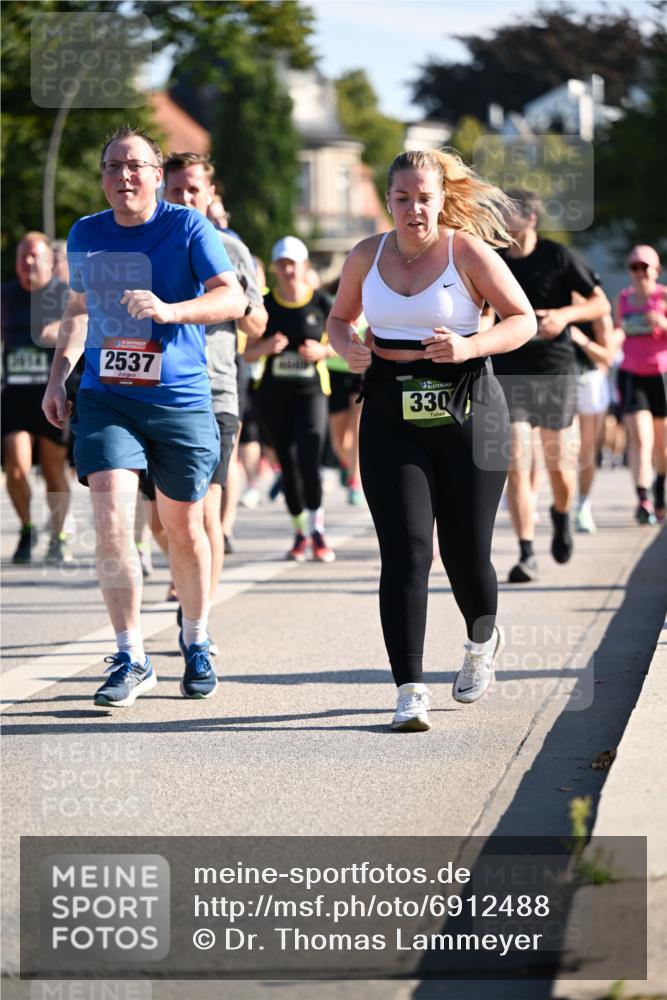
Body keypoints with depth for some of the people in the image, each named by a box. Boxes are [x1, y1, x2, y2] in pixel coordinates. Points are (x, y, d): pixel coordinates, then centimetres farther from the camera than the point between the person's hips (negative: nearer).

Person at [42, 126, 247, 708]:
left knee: (183, 529, 9)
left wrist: (169, 310, -32)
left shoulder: (188, 228, -5)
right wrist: (58, 377, 16)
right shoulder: (85, 236, 8)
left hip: (180, 401, -2)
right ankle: (131, 660, -8)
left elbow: (233, 298, -16)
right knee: (112, 520, -15)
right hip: (105, 398, 2)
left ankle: (196, 643, 32)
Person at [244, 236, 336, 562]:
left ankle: (317, 529, -4)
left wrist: (323, 351, -11)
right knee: (288, 465, 6)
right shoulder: (266, 304, 2)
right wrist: (265, 348, -16)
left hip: (311, 391, -2)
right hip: (273, 394, 2)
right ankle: (300, 532, 20)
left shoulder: (321, 302, -1)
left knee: (309, 460, -18)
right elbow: (248, 353, 6)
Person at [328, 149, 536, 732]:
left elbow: (524, 319, -2)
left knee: (465, 551, 6)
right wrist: (347, 347, -2)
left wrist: (470, 346, -19)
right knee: (405, 552, -10)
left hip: (467, 412, -2)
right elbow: (340, 317, 22)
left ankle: (483, 641, 40)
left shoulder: (469, 252, -4)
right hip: (392, 415, 2)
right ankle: (409, 691, -9)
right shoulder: (367, 257, 6)